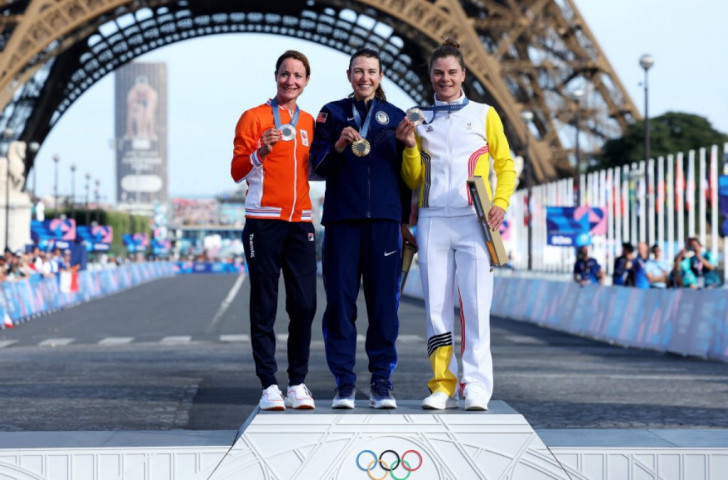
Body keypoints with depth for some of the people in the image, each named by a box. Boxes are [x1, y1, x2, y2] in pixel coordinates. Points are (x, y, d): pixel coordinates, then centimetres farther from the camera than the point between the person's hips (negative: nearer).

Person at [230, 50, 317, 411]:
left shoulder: (309, 123, 15)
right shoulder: (253, 118, 2)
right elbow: (237, 172, -2)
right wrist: (261, 152, -20)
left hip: (300, 223, 4)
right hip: (263, 222, -4)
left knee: (304, 306, -1)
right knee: (264, 307, -3)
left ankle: (298, 382, 7)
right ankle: (268, 385, 0)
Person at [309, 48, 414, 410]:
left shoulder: (396, 117, 13)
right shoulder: (331, 114, 10)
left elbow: (404, 173, 14)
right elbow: (318, 166, 3)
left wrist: (404, 221, 10)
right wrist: (339, 146, -16)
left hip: (384, 220, 1)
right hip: (342, 220, 0)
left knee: (384, 303, -1)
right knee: (340, 302, -3)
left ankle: (381, 382, 5)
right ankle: (344, 382, 3)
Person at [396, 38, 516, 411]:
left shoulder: (484, 115, 11)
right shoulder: (419, 120, 15)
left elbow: (505, 165, 10)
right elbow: (413, 181, 15)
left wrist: (501, 202, -6)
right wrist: (410, 146, -1)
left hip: (473, 221, -2)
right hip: (432, 221, 2)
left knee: (475, 305, -9)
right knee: (437, 307, 0)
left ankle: (476, 386, -8)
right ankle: (442, 385, 3)